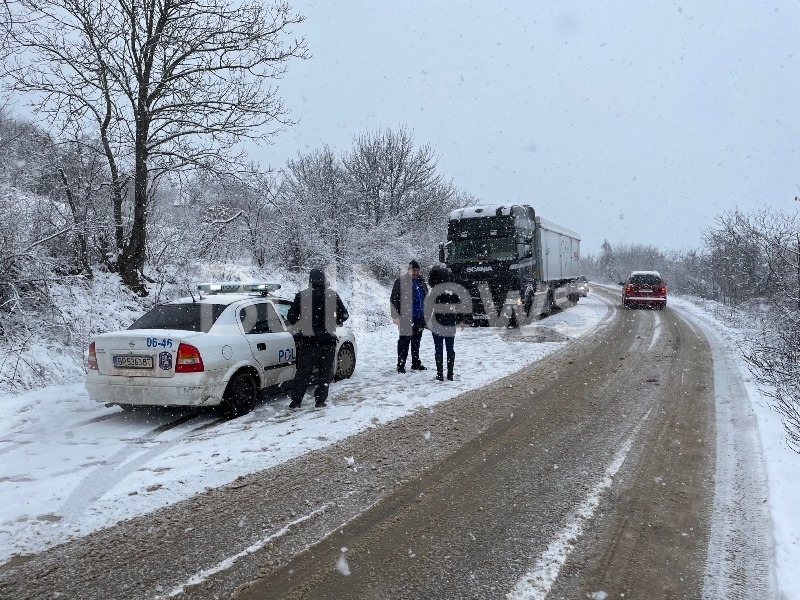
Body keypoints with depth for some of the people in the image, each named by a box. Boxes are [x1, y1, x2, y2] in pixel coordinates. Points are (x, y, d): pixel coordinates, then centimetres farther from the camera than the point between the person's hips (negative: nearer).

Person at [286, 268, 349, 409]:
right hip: (328, 340, 1)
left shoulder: (301, 295, -6)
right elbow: (344, 316, 7)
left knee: (303, 371, 7)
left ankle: (295, 401, 7)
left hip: (308, 340, -1)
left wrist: (300, 324, 16)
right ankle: (320, 401, 12)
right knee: (325, 371, 11)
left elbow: (291, 317, -4)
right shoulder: (333, 295, 0)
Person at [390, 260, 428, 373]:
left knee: (416, 342, 14)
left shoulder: (421, 283, 14)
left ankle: (416, 363, 24)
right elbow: (394, 299, -7)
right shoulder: (401, 282, -5)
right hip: (406, 319, -6)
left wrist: (425, 316, 20)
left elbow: (426, 299, 24)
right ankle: (401, 365, 3)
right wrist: (396, 316, -13)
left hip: (419, 318, 6)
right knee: (404, 342, -3)